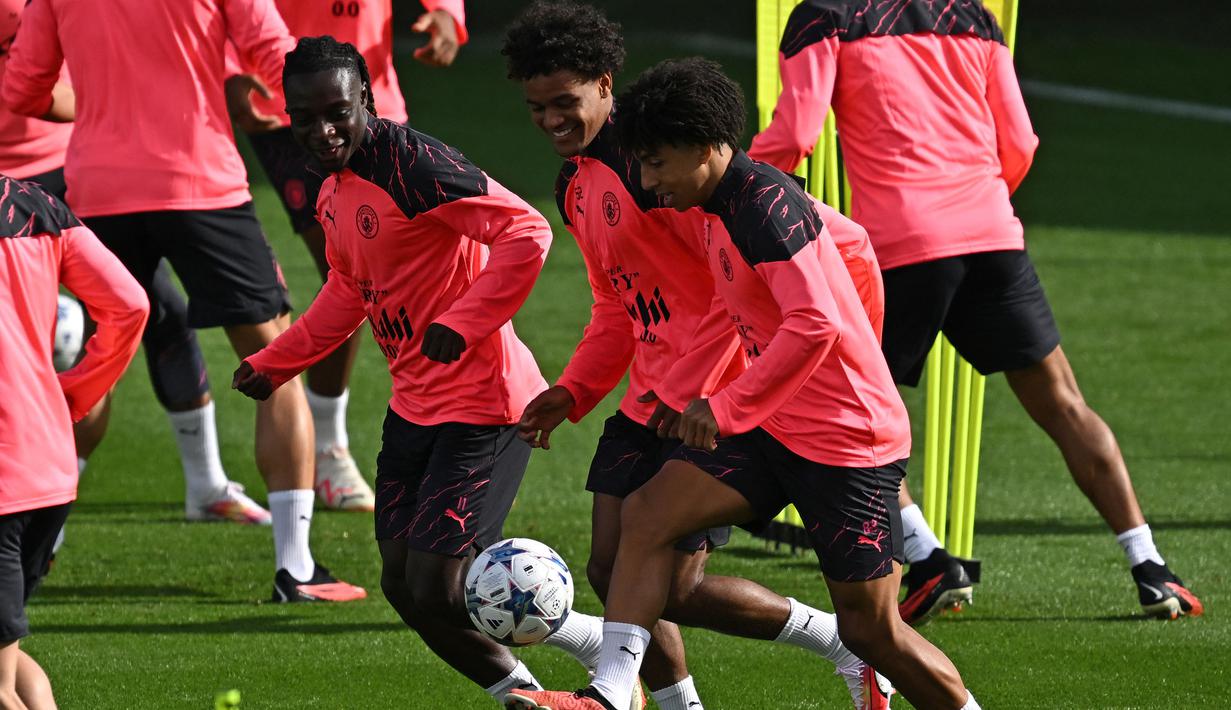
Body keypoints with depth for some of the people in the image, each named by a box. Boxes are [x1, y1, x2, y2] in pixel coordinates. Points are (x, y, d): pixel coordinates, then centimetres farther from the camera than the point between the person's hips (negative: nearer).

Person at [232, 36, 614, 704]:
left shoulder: (412, 164, -20)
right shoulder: (333, 192, 10)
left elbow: (526, 233, -26)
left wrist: (462, 323, -28)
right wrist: (272, 364, 27)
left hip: (482, 403, -10)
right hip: (414, 405, 10)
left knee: (436, 591, -12)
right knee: (403, 585, 9)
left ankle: (607, 648, 5)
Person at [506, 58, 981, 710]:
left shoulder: (765, 205, -21)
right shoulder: (719, 207, 8)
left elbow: (815, 326, -31)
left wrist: (727, 408, -24)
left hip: (849, 438, -9)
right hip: (775, 429, 9)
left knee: (870, 631, -1)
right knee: (646, 512, -7)